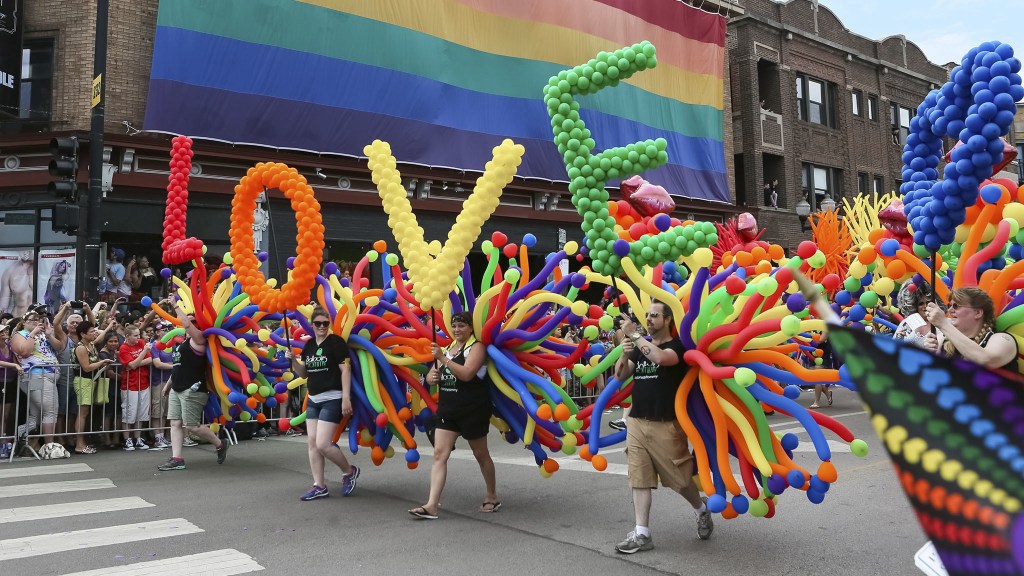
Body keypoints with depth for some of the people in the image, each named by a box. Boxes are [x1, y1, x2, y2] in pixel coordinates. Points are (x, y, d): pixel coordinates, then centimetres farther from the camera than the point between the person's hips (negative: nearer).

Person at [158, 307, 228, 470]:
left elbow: (187, 324, -24)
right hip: (177, 390, 9)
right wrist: (168, 384, 27)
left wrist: (176, 306, -13)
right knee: (175, 423, 2)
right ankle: (176, 459, 3)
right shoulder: (183, 342, 19)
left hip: (192, 390, -9)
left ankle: (220, 444, 12)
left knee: (192, 426, -7)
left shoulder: (198, 339, -7)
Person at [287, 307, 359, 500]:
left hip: (332, 399, -8)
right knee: (312, 443, 5)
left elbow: (345, 370, -12)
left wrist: (346, 398, -18)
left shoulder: (336, 342, -9)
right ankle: (319, 486, 13)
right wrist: (293, 360, -2)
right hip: (313, 400, 8)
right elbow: (303, 374, 18)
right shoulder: (309, 345, 12)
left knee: (322, 444, -12)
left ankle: (350, 471, 12)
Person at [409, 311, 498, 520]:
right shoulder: (447, 348, 14)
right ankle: (432, 505, -9)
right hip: (447, 409, 6)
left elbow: (466, 374, -23)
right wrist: (432, 376, -8)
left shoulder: (476, 347, -8)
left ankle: (492, 496, 29)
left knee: (480, 454, 10)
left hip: (472, 410, -6)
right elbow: (432, 376, 16)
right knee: (439, 454, -6)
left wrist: (443, 358, -26)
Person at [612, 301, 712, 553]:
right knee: (639, 478, 2)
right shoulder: (640, 347, 14)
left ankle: (701, 508, 34)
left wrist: (634, 334, -20)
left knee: (679, 477, 5)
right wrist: (625, 353, -11)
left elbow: (661, 357, -27)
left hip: (665, 425, -5)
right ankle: (642, 534, 6)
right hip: (636, 422, 5)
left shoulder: (677, 345, -4)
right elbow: (620, 376, 8)